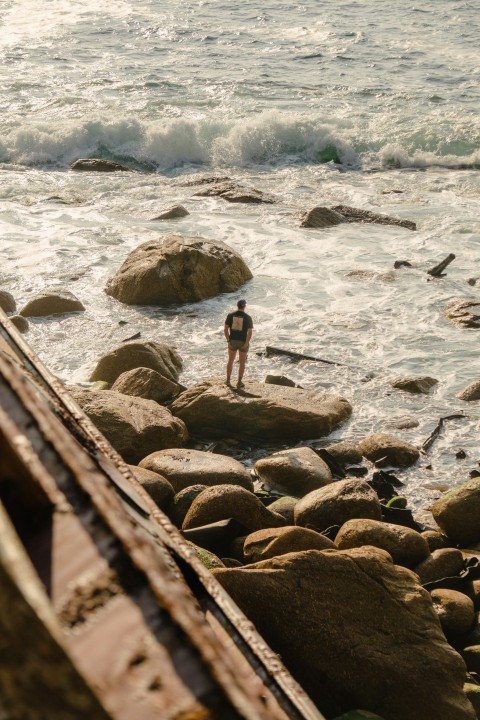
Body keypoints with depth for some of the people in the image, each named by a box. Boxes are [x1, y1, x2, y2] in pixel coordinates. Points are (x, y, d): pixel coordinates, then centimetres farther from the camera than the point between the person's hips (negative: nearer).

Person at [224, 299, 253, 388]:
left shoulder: (230, 315, -4)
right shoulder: (248, 317, -11)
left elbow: (225, 329, -8)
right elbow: (250, 332, -18)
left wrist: (228, 341, -5)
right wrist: (246, 343, -14)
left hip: (232, 341, 2)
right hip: (243, 342, -2)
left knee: (230, 361, 18)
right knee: (242, 362, 9)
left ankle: (228, 380, 20)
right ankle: (239, 382, 7)